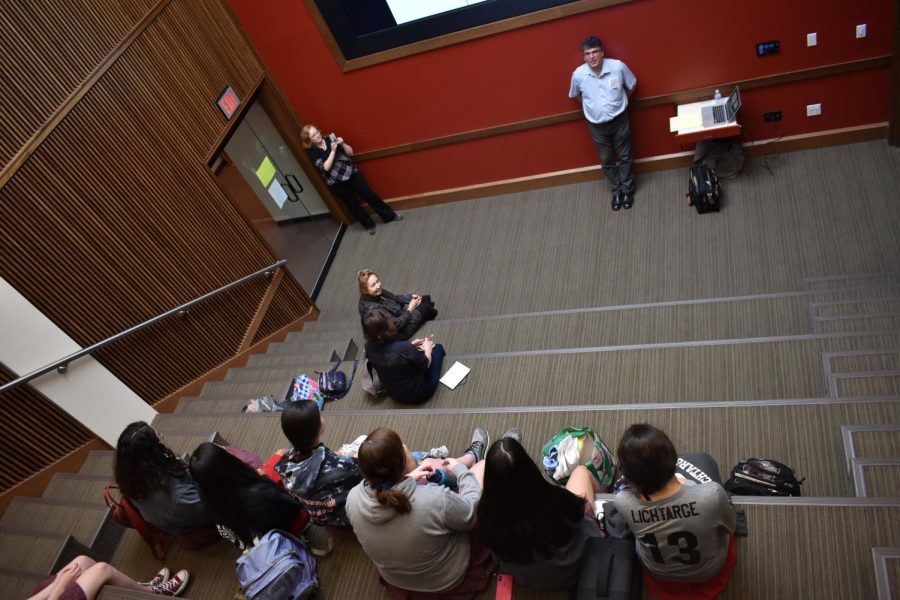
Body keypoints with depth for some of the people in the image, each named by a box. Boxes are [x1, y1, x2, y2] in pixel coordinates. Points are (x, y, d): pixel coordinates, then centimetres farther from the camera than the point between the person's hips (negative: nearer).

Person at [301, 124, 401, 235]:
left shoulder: (331, 139, -1)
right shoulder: (313, 153, -8)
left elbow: (350, 153, 1)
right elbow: (326, 167, -21)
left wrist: (342, 144, -18)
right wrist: (332, 150, -25)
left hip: (351, 173, 2)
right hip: (336, 183, -2)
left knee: (369, 194, 5)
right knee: (352, 204, 10)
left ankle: (390, 215, 21)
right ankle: (369, 225, 29)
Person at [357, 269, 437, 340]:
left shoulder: (378, 293, -12)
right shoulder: (372, 309, -38)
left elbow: (395, 298, 7)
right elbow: (396, 325, -30)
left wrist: (411, 297, -8)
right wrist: (410, 309, -22)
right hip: (398, 333, -9)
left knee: (426, 298, 10)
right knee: (424, 307, -6)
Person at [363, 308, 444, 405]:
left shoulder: (369, 347, -19)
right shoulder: (404, 348, -37)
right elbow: (426, 364, -15)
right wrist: (427, 349, 4)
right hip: (417, 393, -5)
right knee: (437, 347, 17)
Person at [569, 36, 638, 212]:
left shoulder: (618, 66, -19)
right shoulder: (578, 75, -17)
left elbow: (632, 85, 1)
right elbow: (575, 95, 6)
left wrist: (620, 102, 8)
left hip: (619, 120, -1)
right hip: (597, 125, 1)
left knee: (625, 157, 14)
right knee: (606, 161, 15)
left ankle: (628, 190, 35)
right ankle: (617, 190, 37)